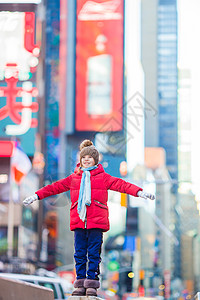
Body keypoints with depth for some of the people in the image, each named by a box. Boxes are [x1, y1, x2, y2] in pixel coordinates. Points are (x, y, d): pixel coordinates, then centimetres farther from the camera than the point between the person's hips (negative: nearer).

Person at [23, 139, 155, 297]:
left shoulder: (103, 177, 7)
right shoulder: (73, 178, 14)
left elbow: (121, 184, -1)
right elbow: (55, 187, 15)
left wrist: (139, 192, -13)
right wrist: (37, 196, 11)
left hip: (97, 221, -2)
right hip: (78, 221, 2)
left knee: (94, 254, -1)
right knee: (80, 253, 3)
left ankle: (92, 284, 4)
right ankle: (81, 284, 9)